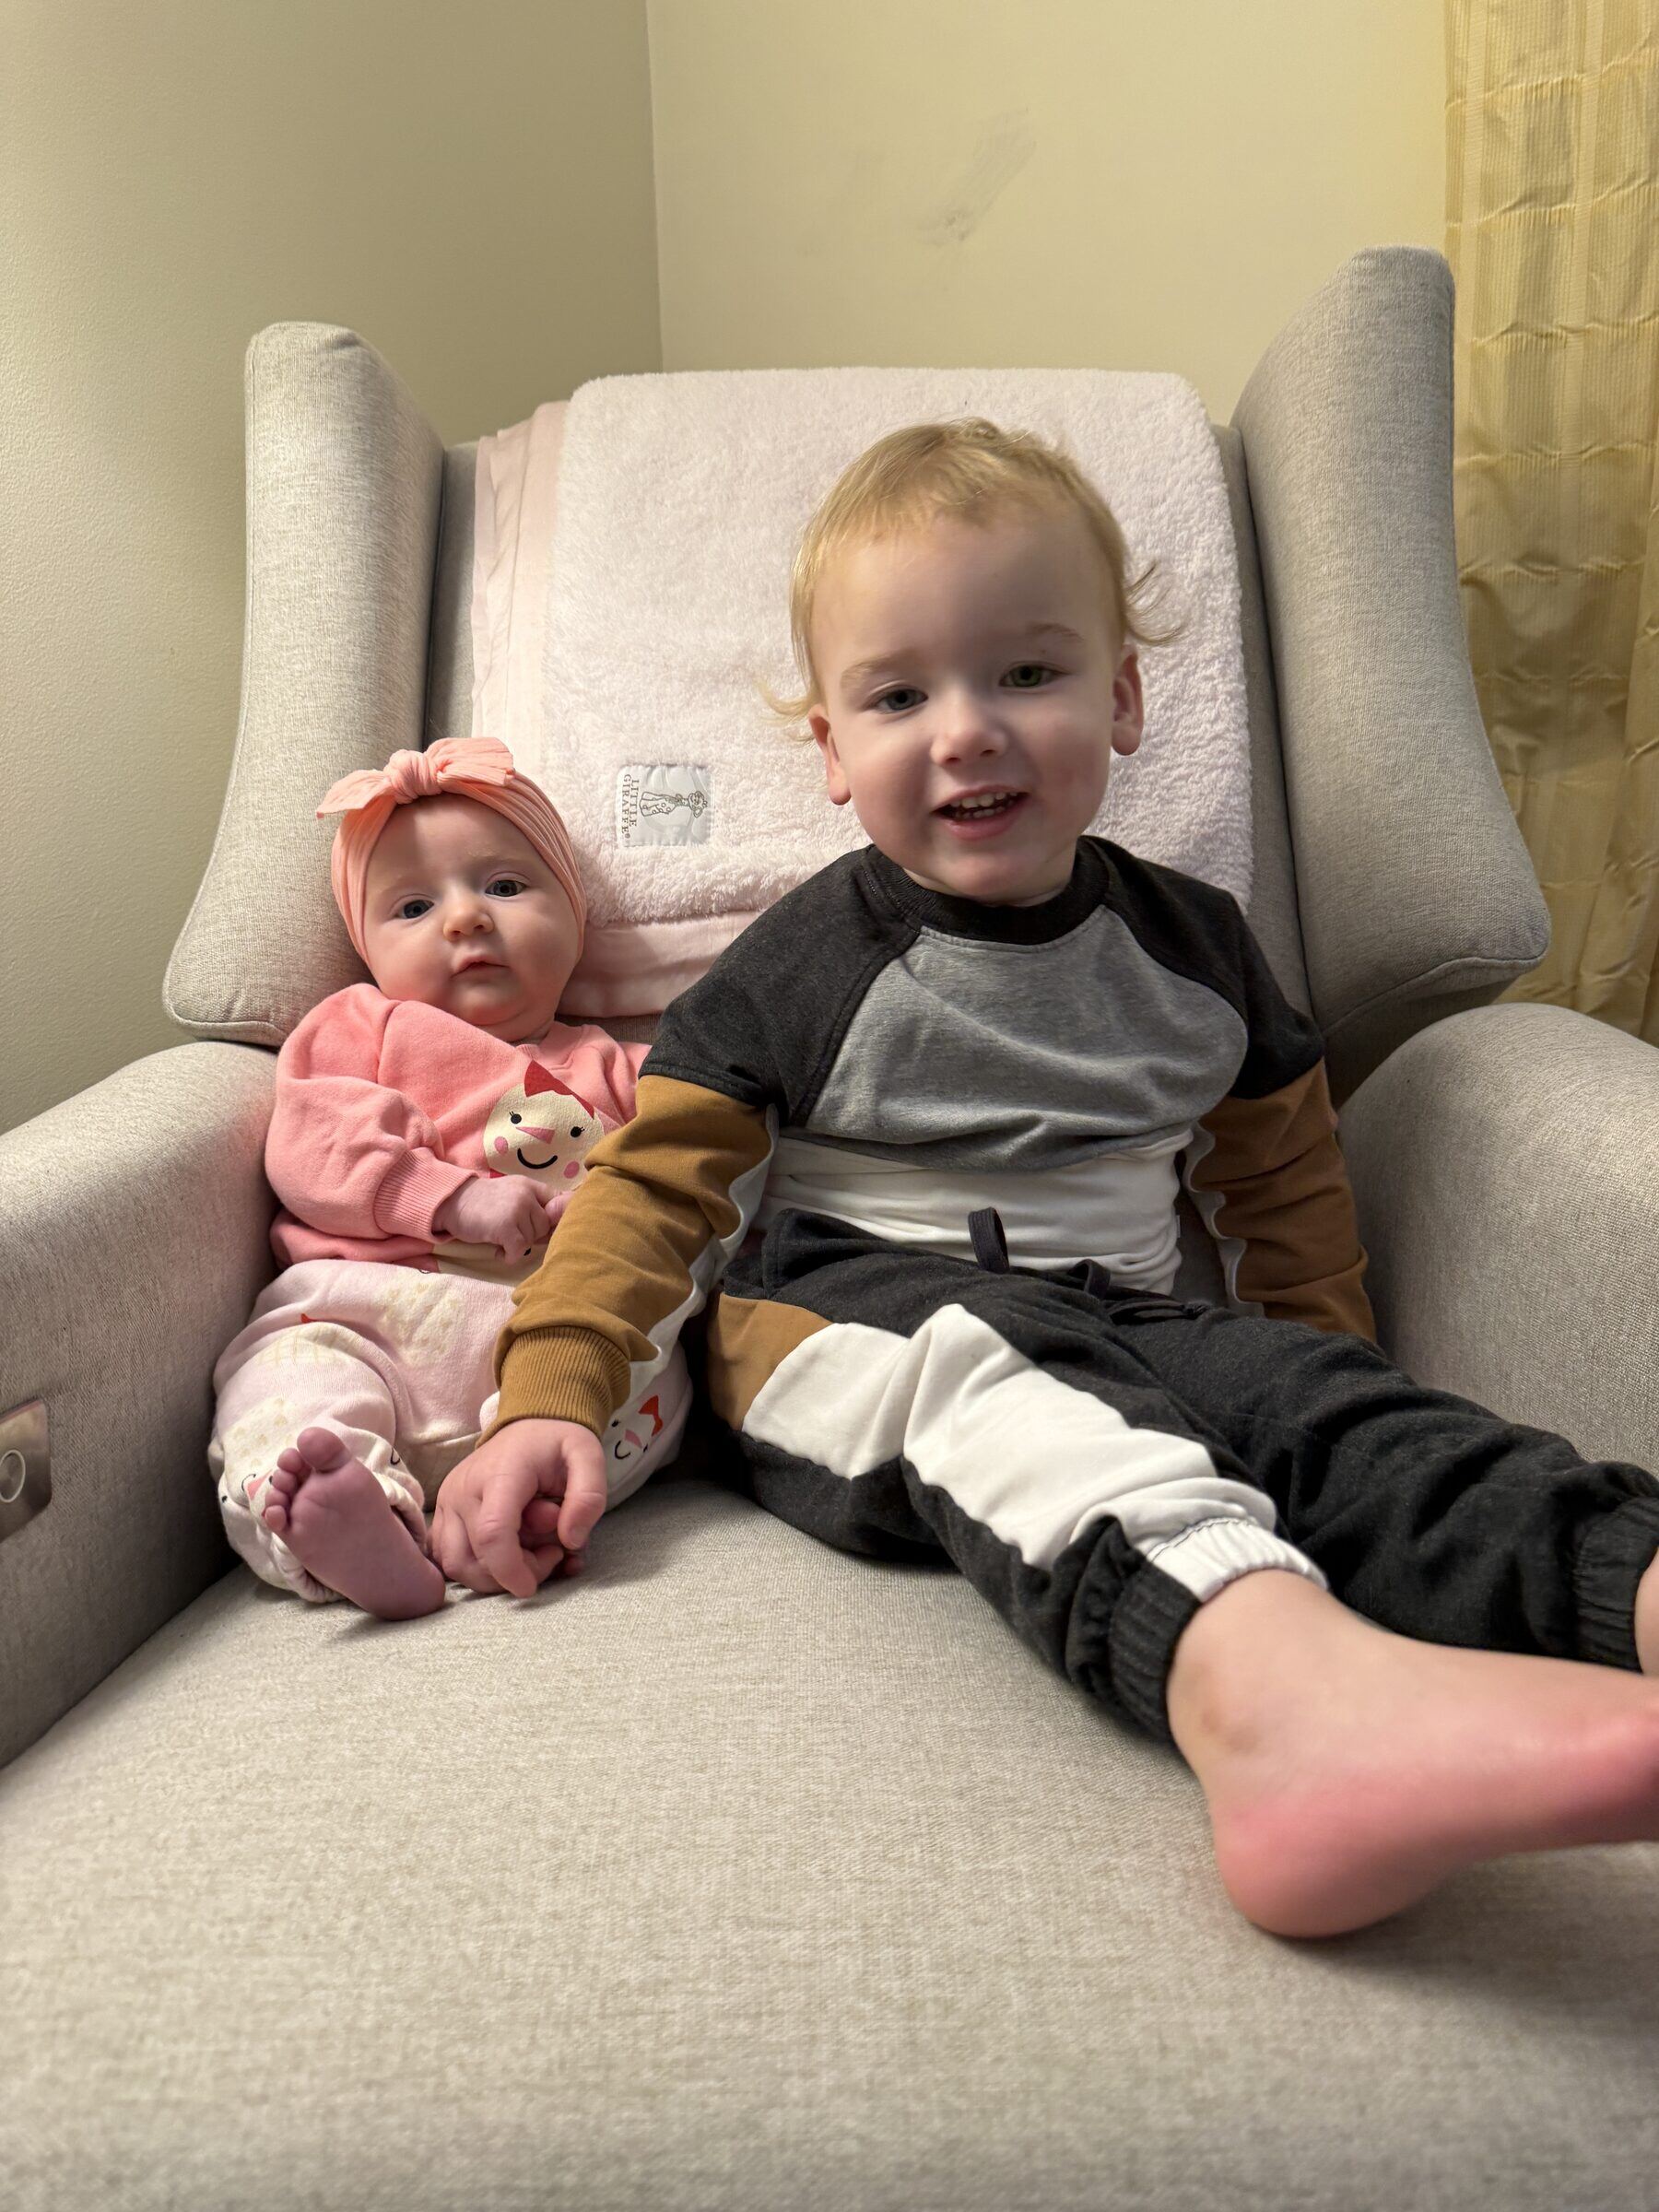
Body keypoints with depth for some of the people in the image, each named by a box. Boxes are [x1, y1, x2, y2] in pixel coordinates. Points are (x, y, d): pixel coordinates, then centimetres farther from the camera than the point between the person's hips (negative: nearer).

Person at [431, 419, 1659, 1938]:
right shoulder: (809, 967, -1)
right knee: (983, 1367, -37)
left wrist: (1327, 1382, 13)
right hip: (848, 1326, -3)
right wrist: (548, 1400, -13)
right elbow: (655, 1184, -1)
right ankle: (1260, 1693, -64)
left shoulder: (1190, 943, 9)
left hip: (1115, 1329, 4)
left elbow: (1284, 1181, 20)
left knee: (1305, 1389, -27)